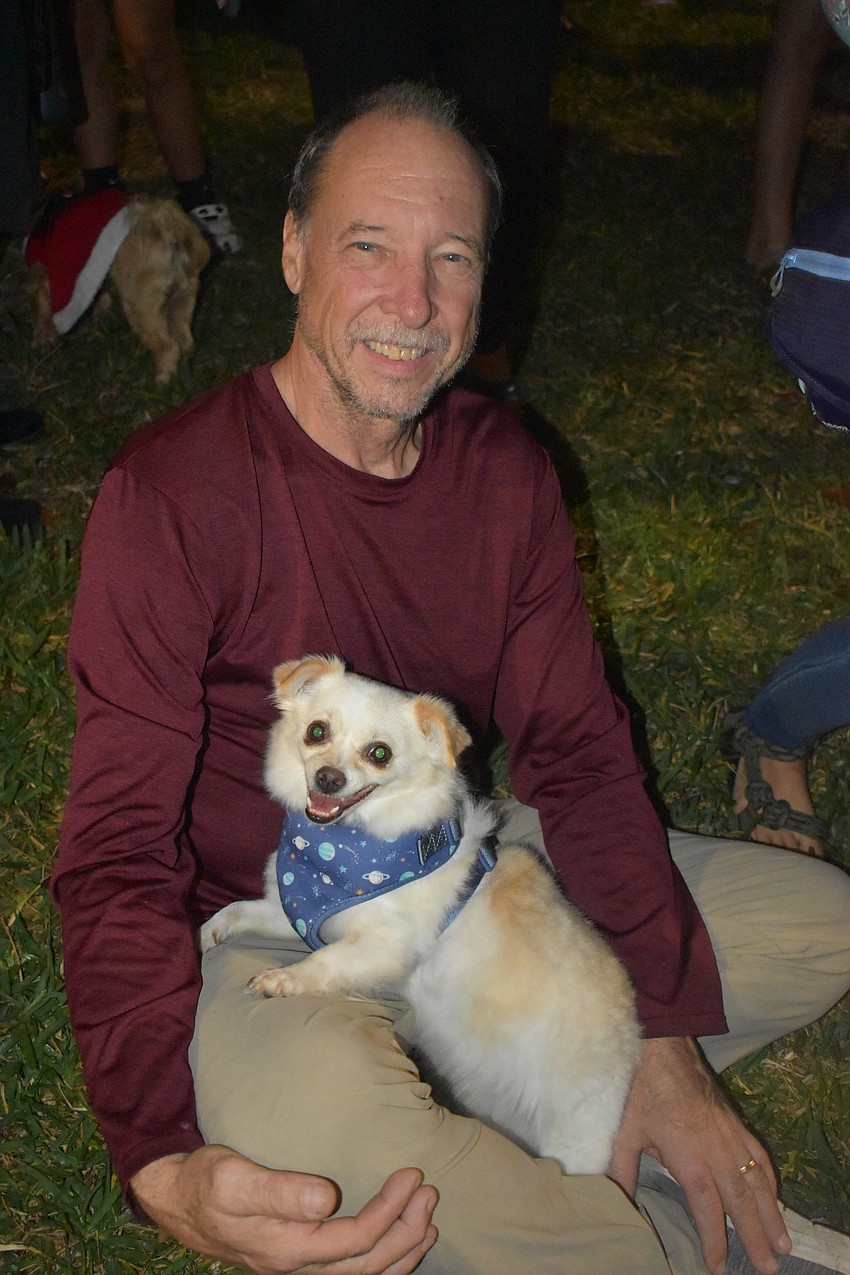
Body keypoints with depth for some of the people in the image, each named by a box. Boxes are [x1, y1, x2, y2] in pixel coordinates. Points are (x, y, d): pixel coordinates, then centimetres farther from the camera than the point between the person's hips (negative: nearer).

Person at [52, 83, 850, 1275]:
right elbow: (119, 851, -23)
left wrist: (670, 1044, -10)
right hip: (275, 928, -5)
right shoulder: (170, 494, -22)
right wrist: (167, 1163, -40)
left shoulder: (501, 467, -3)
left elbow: (577, 749, -1)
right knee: (309, 1110, -40)